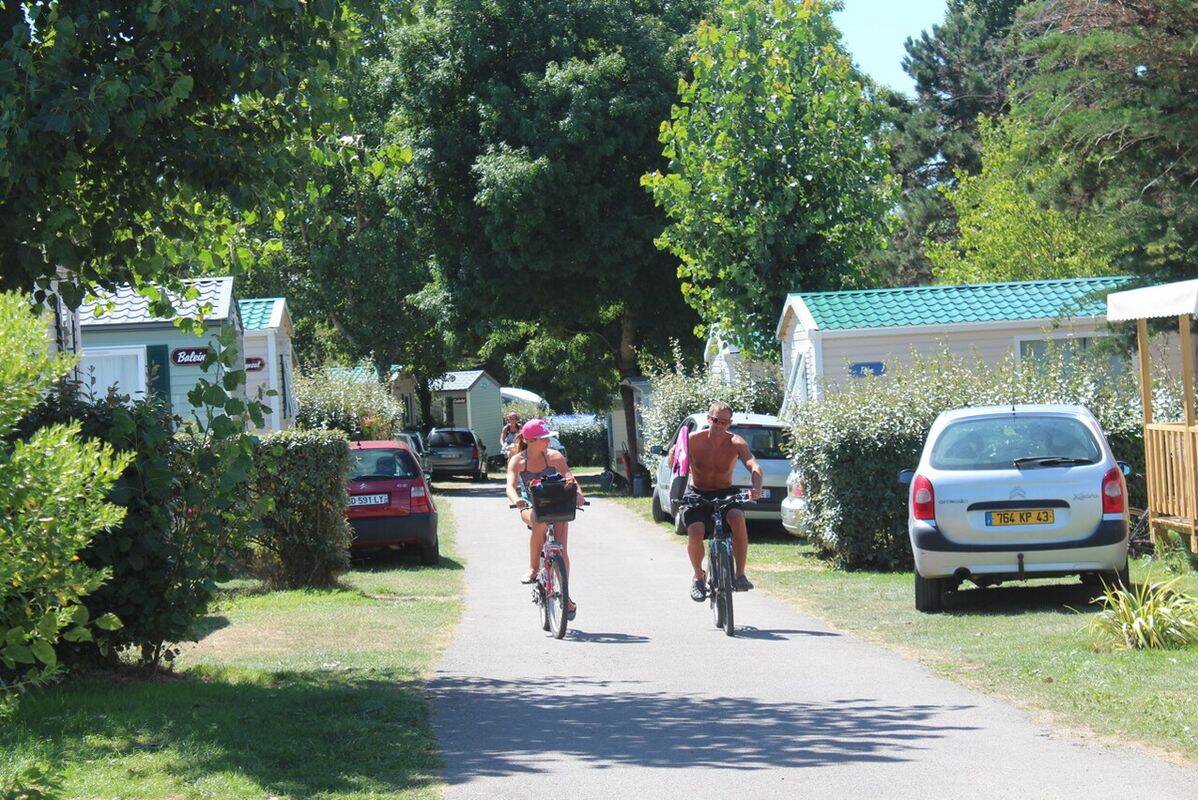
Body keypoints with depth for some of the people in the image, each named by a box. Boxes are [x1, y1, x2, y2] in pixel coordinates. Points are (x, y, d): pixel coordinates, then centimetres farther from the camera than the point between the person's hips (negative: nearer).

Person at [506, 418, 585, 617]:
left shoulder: (554, 457, -8)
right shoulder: (517, 461, -10)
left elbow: (569, 478, -17)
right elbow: (511, 485, -23)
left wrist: (578, 493, -38)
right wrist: (516, 499, -46)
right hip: (531, 507, -1)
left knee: (561, 549, -13)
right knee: (540, 525, -37)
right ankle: (533, 569, -21)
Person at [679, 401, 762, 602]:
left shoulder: (736, 443, -10)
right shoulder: (693, 440, -10)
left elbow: (754, 467, -23)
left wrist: (756, 487, -44)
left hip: (725, 493, 0)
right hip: (697, 494, 0)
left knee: (738, 517, -33)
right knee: (695, 532, -28)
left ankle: (740, 574, -24)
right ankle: (699, 576, 1)